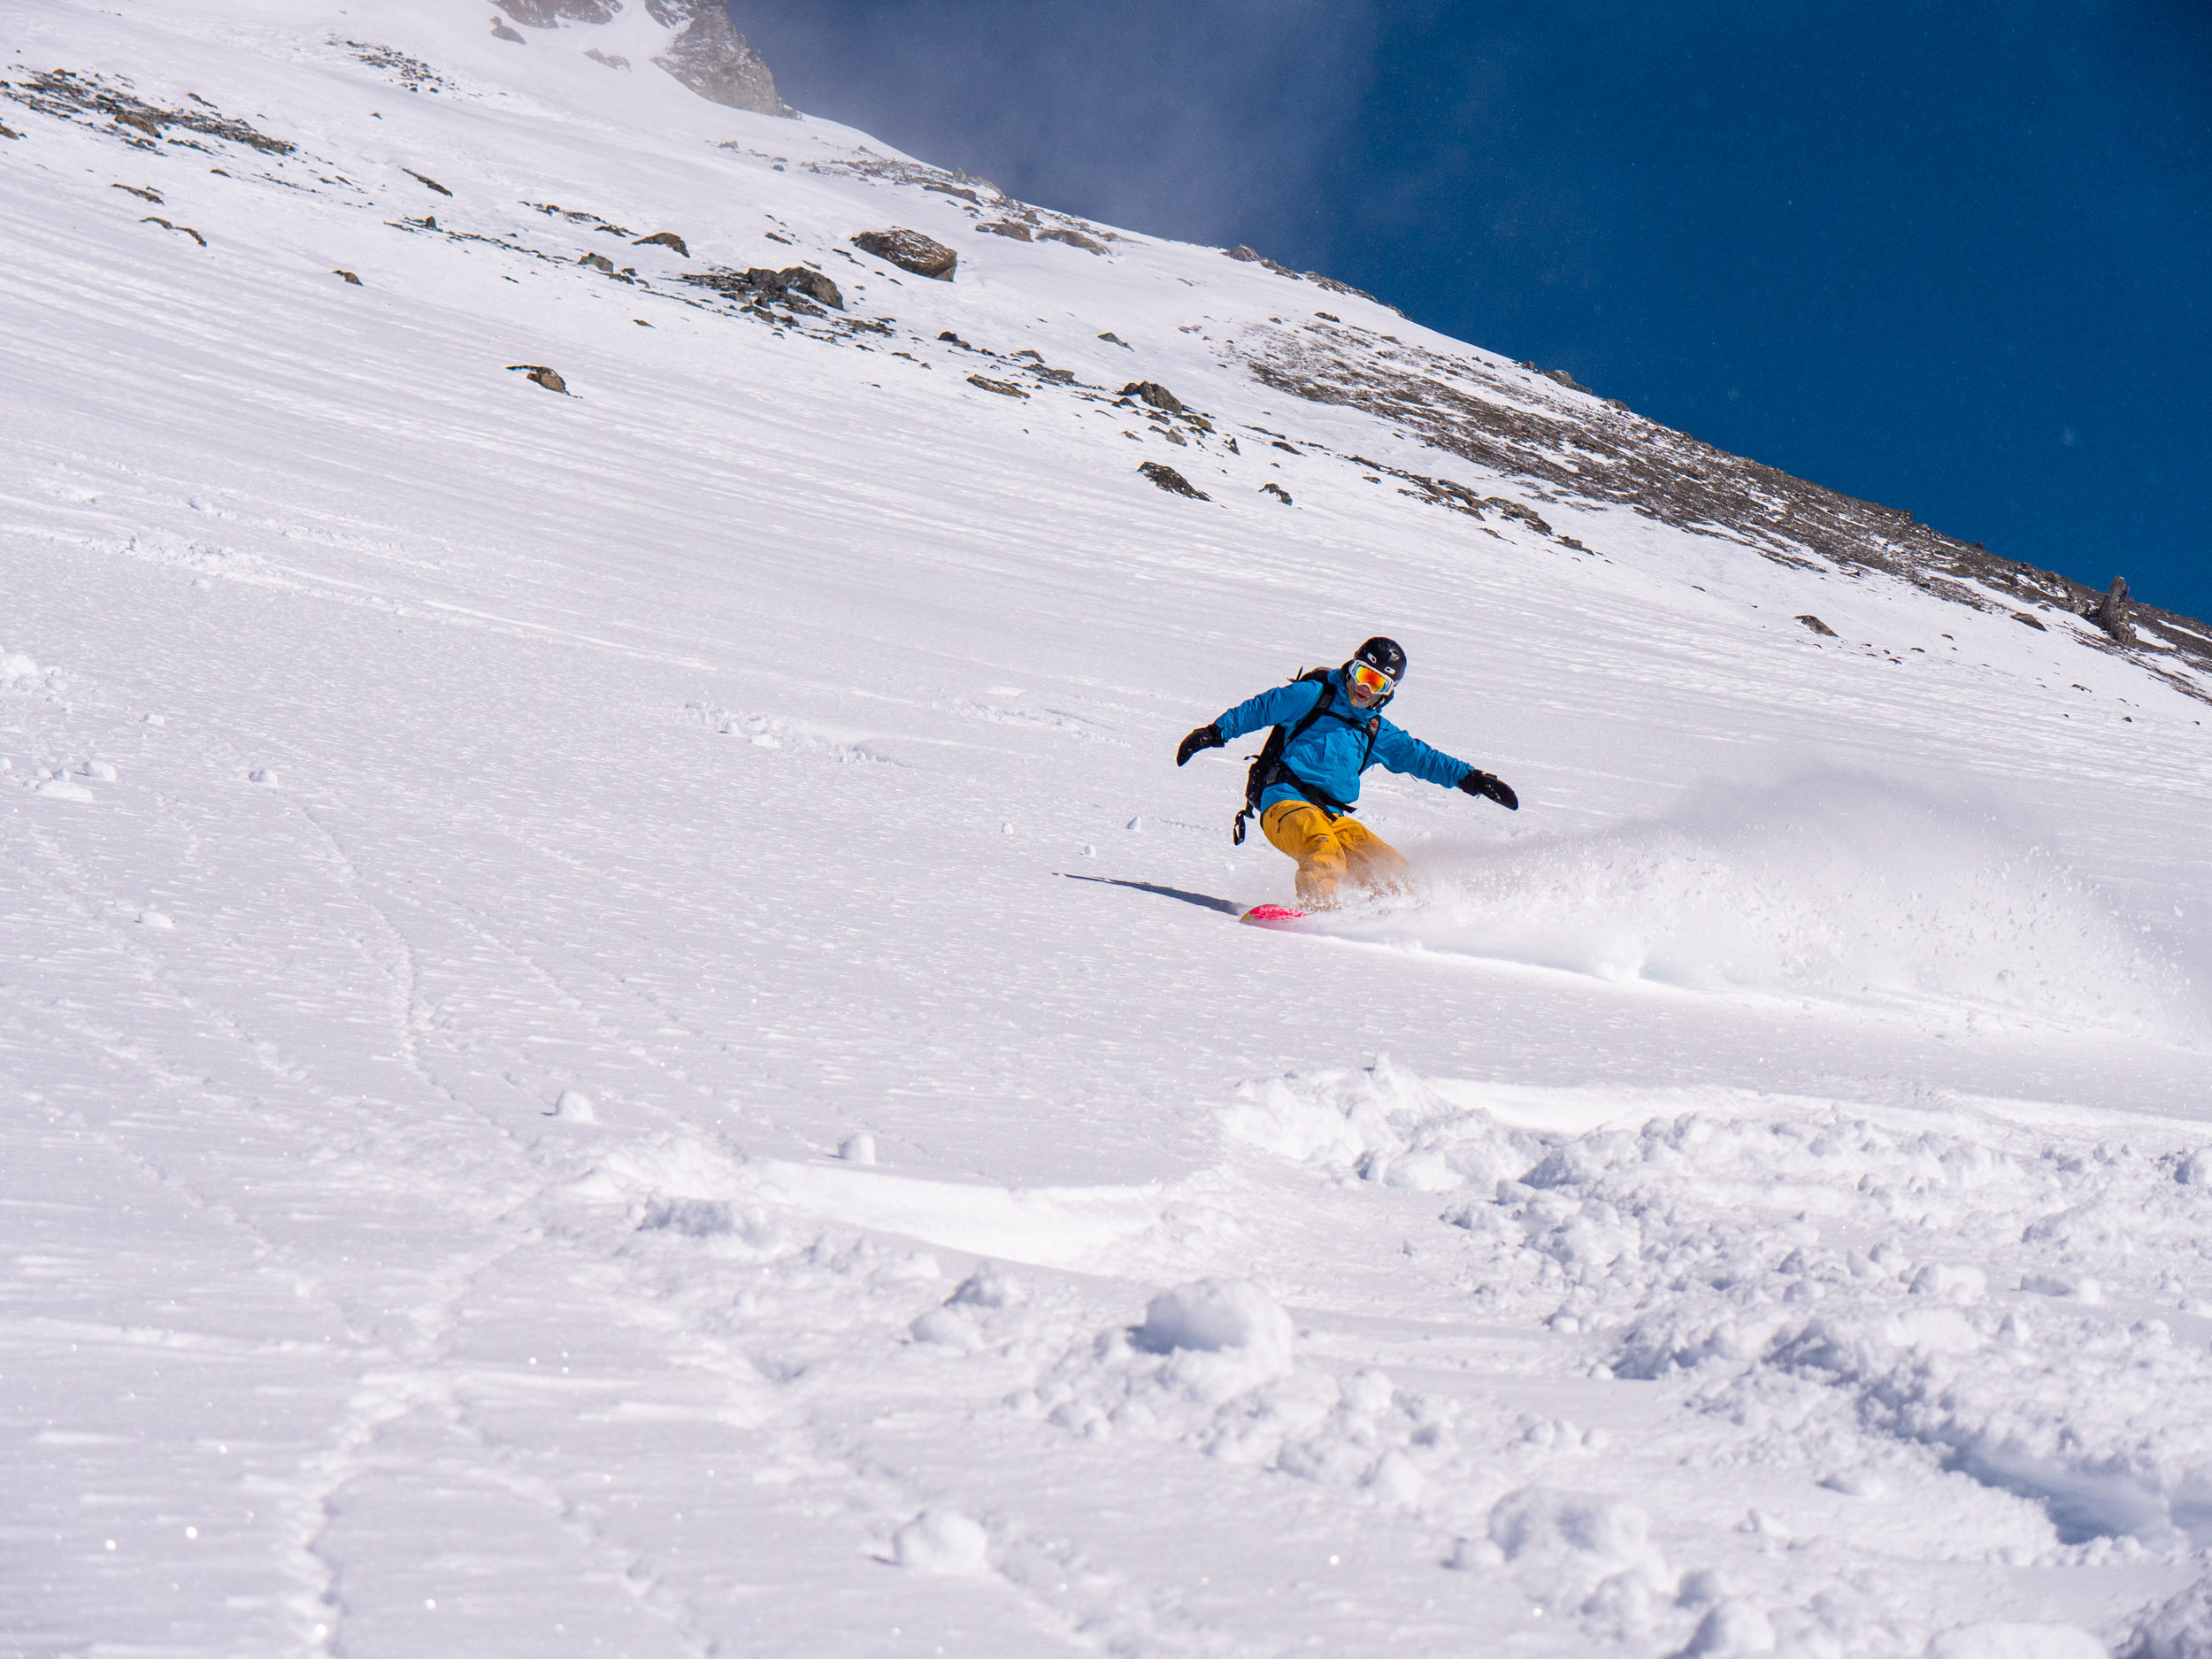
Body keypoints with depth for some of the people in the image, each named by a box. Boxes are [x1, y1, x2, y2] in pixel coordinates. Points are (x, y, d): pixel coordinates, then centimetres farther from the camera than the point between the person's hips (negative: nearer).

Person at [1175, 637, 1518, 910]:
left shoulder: (1377, 733, 23)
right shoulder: (1313, 696, 8)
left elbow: (1420, 757, 26)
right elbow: (1259, 709, 7)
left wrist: (1470, 778, 18)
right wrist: (1214, 732, -4)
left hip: (1332, 816, 6)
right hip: (1284, 801, -6)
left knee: (1393, 870, -7)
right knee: (1323, 849, -37)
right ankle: (1318, 908, -50)